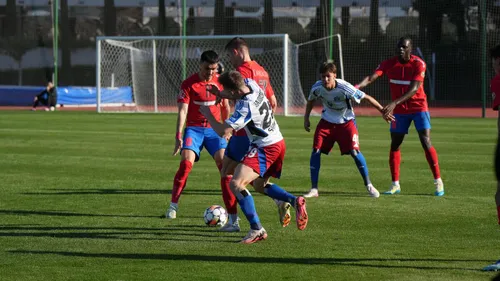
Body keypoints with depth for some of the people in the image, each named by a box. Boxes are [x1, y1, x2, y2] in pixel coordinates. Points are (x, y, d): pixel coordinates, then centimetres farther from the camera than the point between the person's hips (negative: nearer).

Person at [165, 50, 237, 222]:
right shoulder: (189, 84, -7)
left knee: (224, 163, -13)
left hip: (214, 129, 2)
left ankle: (232, 213, -10)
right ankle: (173, 206, -5)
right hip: (194, 129, -2)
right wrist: (179, 135, -21)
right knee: (186, 163, -20)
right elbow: (182, 111, -12)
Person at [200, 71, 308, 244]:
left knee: (236, 184, -20)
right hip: (278, 142, 10)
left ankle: (257, 230, -24)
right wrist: (218, 93, 7)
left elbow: (223, 131, -27)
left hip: (265, 148, -10)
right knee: (259, 186, 29)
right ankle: (295, 202, 17)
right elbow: (239, 95, 25)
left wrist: (207, 114, -11)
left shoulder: (245, 107, -27)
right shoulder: (251, 85, -1)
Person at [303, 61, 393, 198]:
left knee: (354, 151, -15)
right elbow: (311, 101, 7)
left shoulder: (344, 88, -29)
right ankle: (314, 189, -1)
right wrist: (306, 118, 6)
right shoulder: (317, 88, -18)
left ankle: (368, 185, 3)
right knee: (316, 151, -10)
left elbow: (366, 97, -21)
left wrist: (383, 111, -20)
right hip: (327, 122, 3)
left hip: (346, 122, -3)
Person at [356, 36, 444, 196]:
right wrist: (359, 86, -42)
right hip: (399, 110, 4)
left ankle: (438, 182, -5)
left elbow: (414, 89, -24)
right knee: (395, 145, 4)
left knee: (426, 142, -12)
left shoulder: (418, 64, -15)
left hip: (418, 106, -4)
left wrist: (395, 103, -35)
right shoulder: (389, 64, -6)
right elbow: (372, 77, -21)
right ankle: (395, 185, 13)